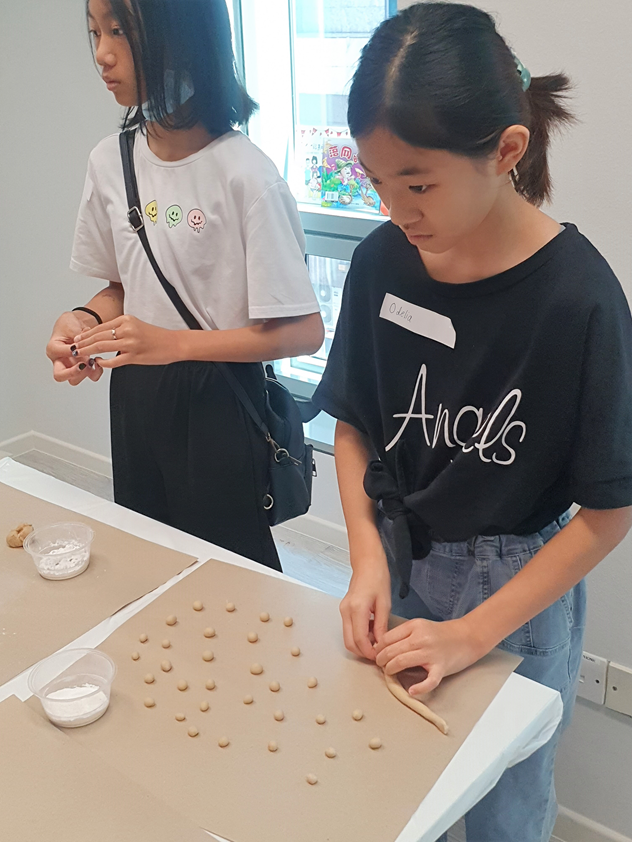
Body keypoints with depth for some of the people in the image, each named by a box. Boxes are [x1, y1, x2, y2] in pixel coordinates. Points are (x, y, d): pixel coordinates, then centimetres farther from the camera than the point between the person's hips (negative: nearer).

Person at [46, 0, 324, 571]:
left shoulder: (245, 174, -19)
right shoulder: (109, 161, 0)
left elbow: (303, 332, -19)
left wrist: (172, 342, -25)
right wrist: (85, 320, -8)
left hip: (219, 401, -6)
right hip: (134, 395, 6)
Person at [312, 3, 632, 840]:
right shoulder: (381, 262, -10)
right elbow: (353, 425, 2)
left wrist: (474, 632, -15)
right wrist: (369, 561, -10)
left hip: (515, 585, -3)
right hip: (395, 562, 4)